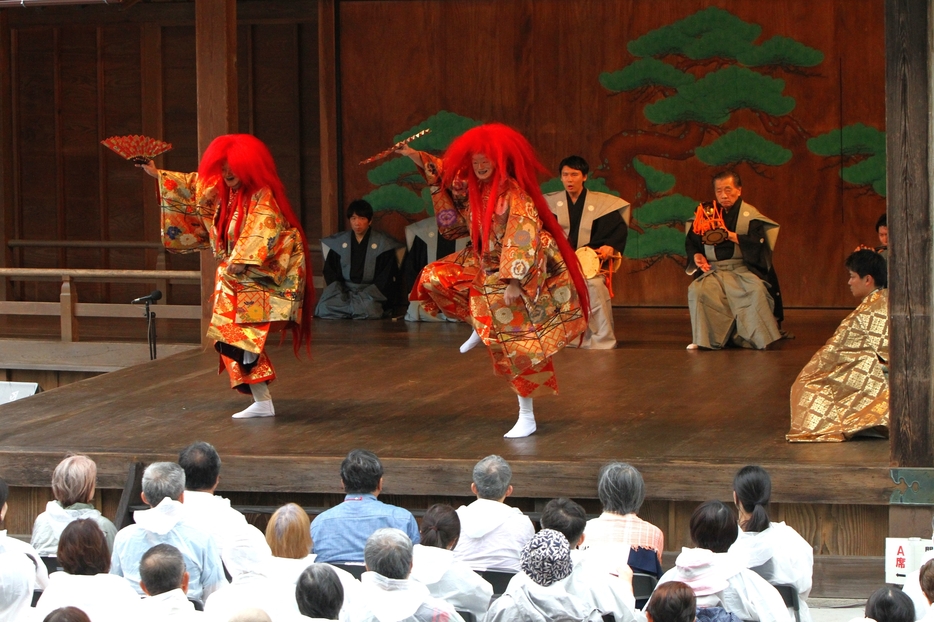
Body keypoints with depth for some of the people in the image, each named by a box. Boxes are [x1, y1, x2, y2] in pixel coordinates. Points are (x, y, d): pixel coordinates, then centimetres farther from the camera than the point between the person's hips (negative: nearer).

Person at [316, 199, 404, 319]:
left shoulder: (383, 244, 3)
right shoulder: (338, 242, 12)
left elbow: (386, 277, -2)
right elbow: (330, 272, 9)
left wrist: (363, 297, -14)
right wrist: (341, 295, -9)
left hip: (372, 291, -2)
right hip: (343, 290, 2)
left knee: (368, 308, -37)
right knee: (324, 307, -29)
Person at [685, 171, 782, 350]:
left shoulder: (750, 216, 1)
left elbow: (759, 243, -12)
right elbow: (690, 242, 18)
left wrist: (732, 236, -23)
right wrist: (696, 255, -4)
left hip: (743, 269, -2)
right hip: (713, 271, 2)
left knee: (757, 290, -33)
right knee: (697, 291, -28)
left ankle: (764, 339, -19)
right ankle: (703, 340, -19)